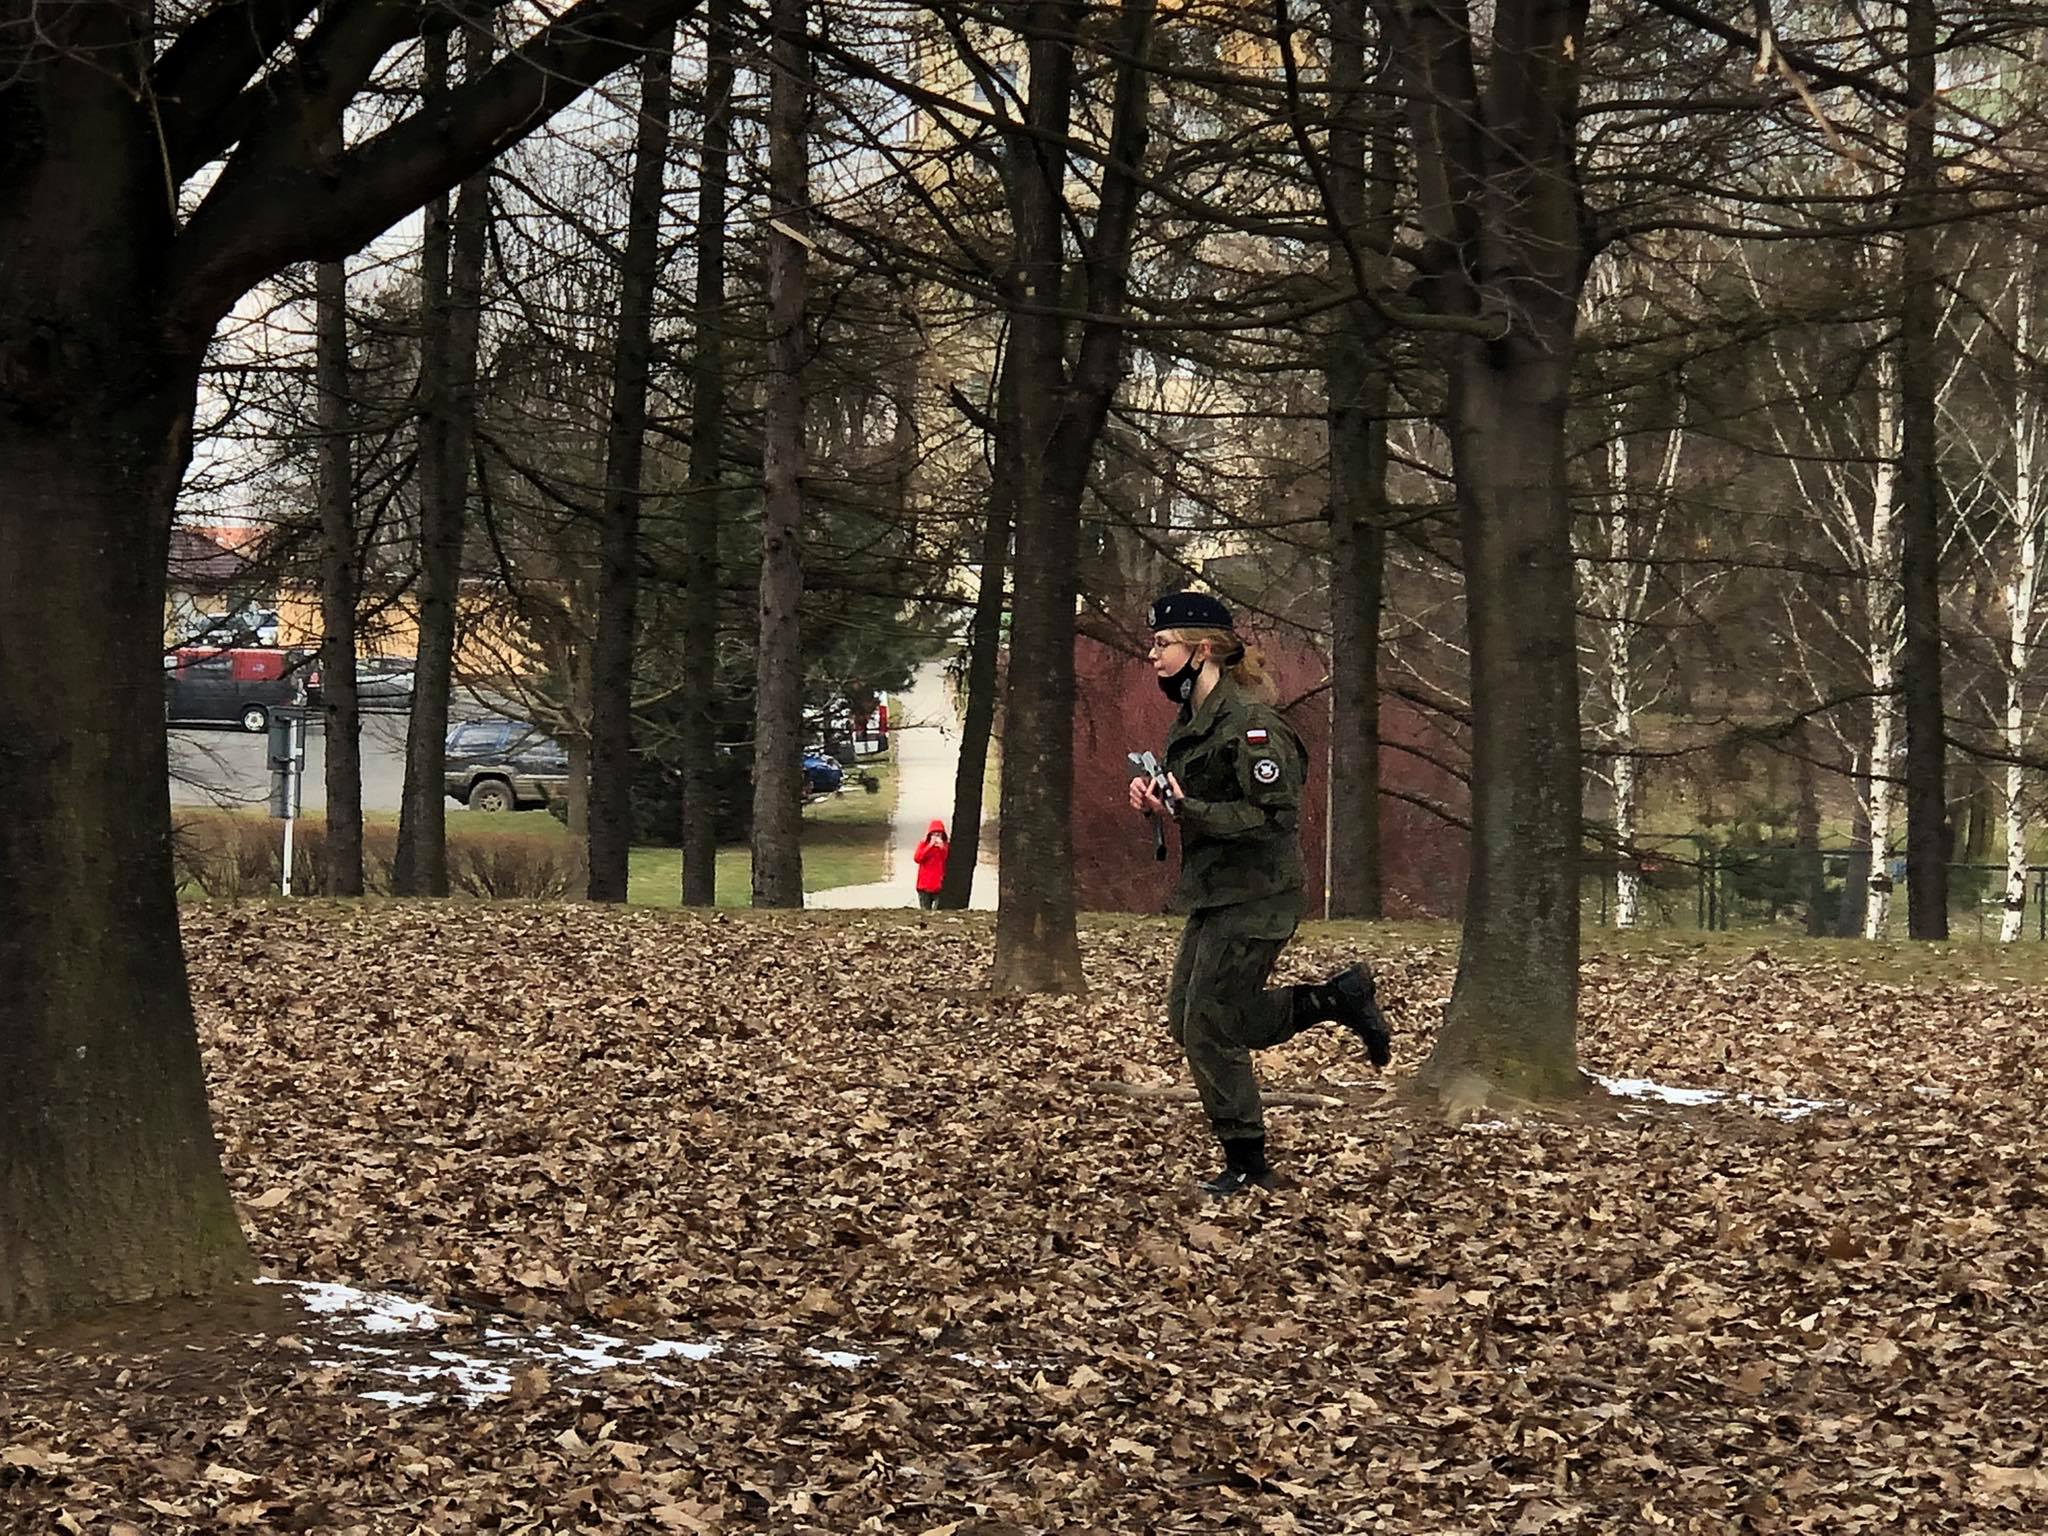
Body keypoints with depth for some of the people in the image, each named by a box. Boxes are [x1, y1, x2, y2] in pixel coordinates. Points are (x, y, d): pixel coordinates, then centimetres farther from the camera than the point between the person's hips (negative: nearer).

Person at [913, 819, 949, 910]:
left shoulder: (945, 846, 7)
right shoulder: (923, 844, 5)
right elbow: (917, 858, -10)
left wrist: (942, 848, -12)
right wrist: (930, 846, -13)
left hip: (939, 885, 0)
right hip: (925, 885, 0)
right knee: (925, 911, 1)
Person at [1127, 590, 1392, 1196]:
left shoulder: (1250, 723, -19)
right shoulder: (1194, 718, 11)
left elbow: (1273, 816, -23)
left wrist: (1186, 809, -28)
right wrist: (1151, 791, 0)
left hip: (1255, 896, -10)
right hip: (1212, 893, 10)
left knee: (1210, 1030, -6)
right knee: (1188, 1021, 11)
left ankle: (1247, 1165, 6)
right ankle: (1335, 999, 20)